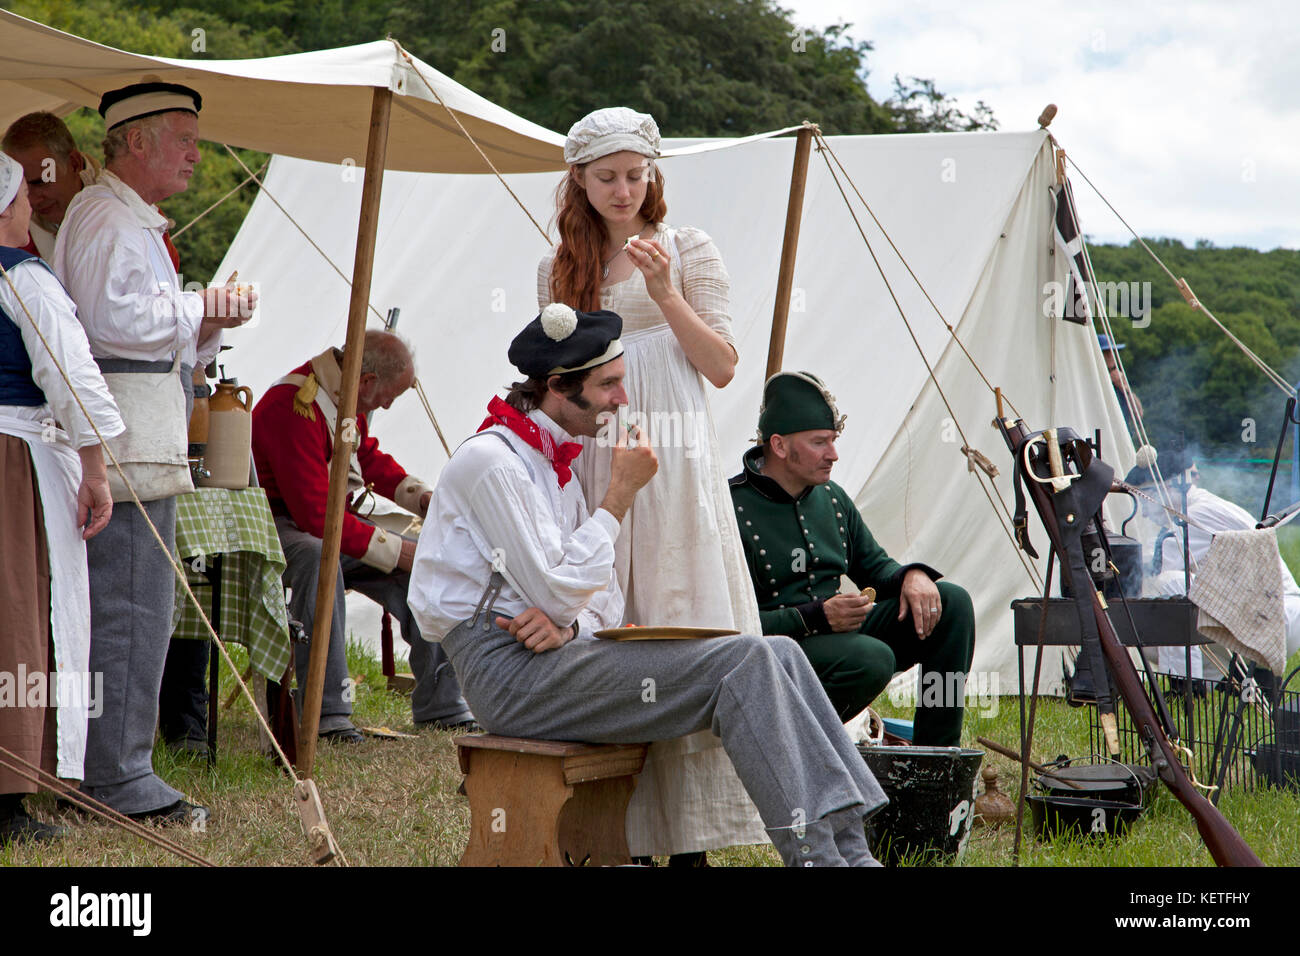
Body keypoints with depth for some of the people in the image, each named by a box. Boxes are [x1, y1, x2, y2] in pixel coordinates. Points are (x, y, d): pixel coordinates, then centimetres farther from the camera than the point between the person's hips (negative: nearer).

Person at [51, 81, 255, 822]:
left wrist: (208, 324, 11)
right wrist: (199, 307, -10)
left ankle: (115, 769, 16)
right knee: (127, 610, -10)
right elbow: (114, 319, -21)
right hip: (127, 447, -11)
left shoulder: (139, 224, 26)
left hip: (149, 447, 11)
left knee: (141, 608, 11)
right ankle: (118, 780, -8)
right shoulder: (106, 219, -8)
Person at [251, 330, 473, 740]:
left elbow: (369, 458, 24)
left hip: (334, 519, 10)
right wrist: (395, 551, -26)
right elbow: (317, 515, -32)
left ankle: (441, 704, 1)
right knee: (318, 560, -41)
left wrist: (421, 496, 7)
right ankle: (326, 713, -39)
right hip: (278, 523, -10)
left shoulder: (347, 398, 4)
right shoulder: (294, 406, -27)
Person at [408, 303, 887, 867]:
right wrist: (621, 494, -10)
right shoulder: (491, 461, -11)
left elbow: (603, 598, 17)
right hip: (509, 674, -9)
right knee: (744, 665, -21)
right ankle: (814, 853, -23)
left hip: (556, 655, 9)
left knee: (779, 654, -6)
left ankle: (850, 848, -13)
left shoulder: (555, 462, 20)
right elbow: (556, 593, -16)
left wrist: (570, 621, -8)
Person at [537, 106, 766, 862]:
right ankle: (621, 835, 1)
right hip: (591, 457, 3)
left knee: (678, 626, -8)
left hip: (672, 458, -3)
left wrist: (664, 293, -10)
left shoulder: (689, 250, 5)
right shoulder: (562, 268, 15)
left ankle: (689, 836, -6)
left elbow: (722, 367, 0)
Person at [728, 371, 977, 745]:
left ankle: (937, 759, -3)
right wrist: (816, 618, -26)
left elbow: (874, 567, 23)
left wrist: (912, 575, -2)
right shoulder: (733, 508, -13)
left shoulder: (831, 497, 13)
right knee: (872, 658, -36)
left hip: (842, 631, 9)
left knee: (952, 603, -3)